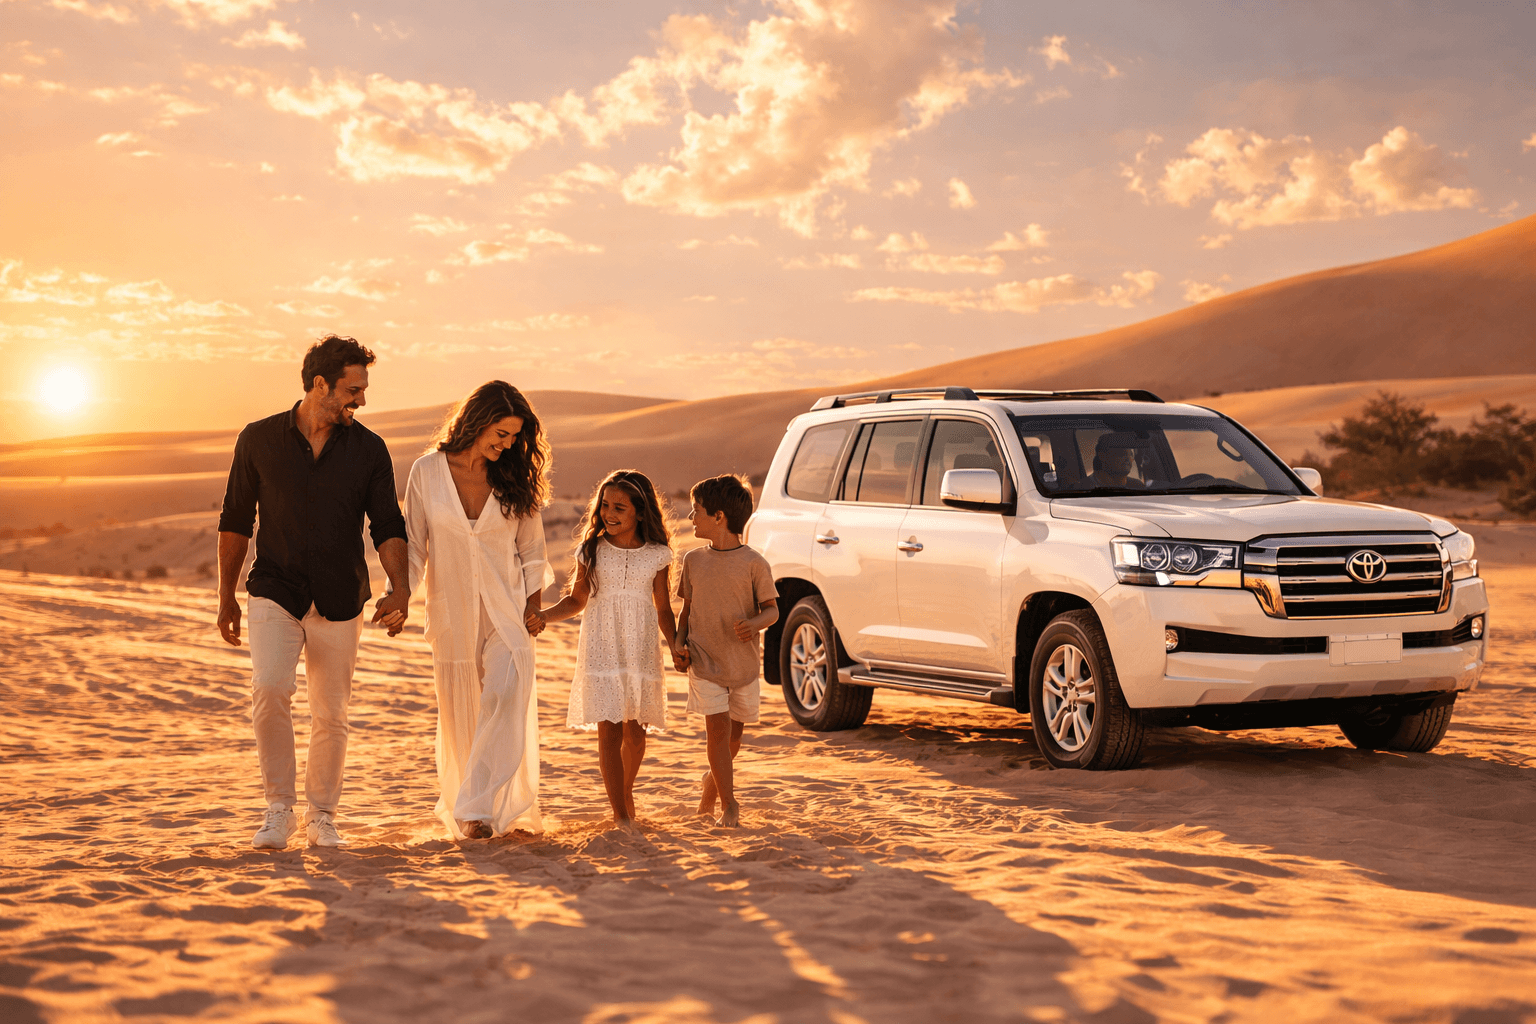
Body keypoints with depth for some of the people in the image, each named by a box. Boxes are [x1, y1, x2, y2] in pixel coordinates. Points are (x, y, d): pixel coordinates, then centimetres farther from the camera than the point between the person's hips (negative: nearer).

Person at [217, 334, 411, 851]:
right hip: (275, 592, -1)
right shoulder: (259, 440, -1)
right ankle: (278, 809, -7)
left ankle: (321, 816, 23)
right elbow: (235, 521, 7)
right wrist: (226, 597, 8)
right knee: (269, 690, -21)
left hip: (340, 601, 2)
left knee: (330, 714, 6)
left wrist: (400, 589, -16)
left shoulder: (369, 449, 1)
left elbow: (388, 527, 1)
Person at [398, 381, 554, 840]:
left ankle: (479, 807, -17)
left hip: (506, 611, 0)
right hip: (451, 610, 0)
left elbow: (531, 548, 9)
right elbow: (412, 543, 3)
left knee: (506, 698, -17)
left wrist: (534, 605, 4)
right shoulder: (427, 472, -3)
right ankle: (462, 809, 20)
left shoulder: (514, 478, 1)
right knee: (459, 712, 6)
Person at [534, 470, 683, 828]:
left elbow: (664, 609, 8)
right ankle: (621, 815, -5)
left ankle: (626, 791, 37)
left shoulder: (657, 556, 1)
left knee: (635, 732, 8)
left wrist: (676, 647, -5)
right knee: (609, 732, -9)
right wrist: (543, 617, -8)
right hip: (601, 650, -1)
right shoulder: (592, 551, 0)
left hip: (642, 651, 1)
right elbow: (576, 600, 8)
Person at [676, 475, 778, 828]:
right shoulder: (694, 560, 4)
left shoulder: (753, 563, -7)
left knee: (733, 735, 11)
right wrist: (680, 644, 0)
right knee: (718, 728, -10)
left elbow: (772, 610, -3)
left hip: (743, 663, -1)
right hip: (704, 662, 1)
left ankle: (711, 788, 35)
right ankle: (728, 804, -3)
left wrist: (754, 624, -23)